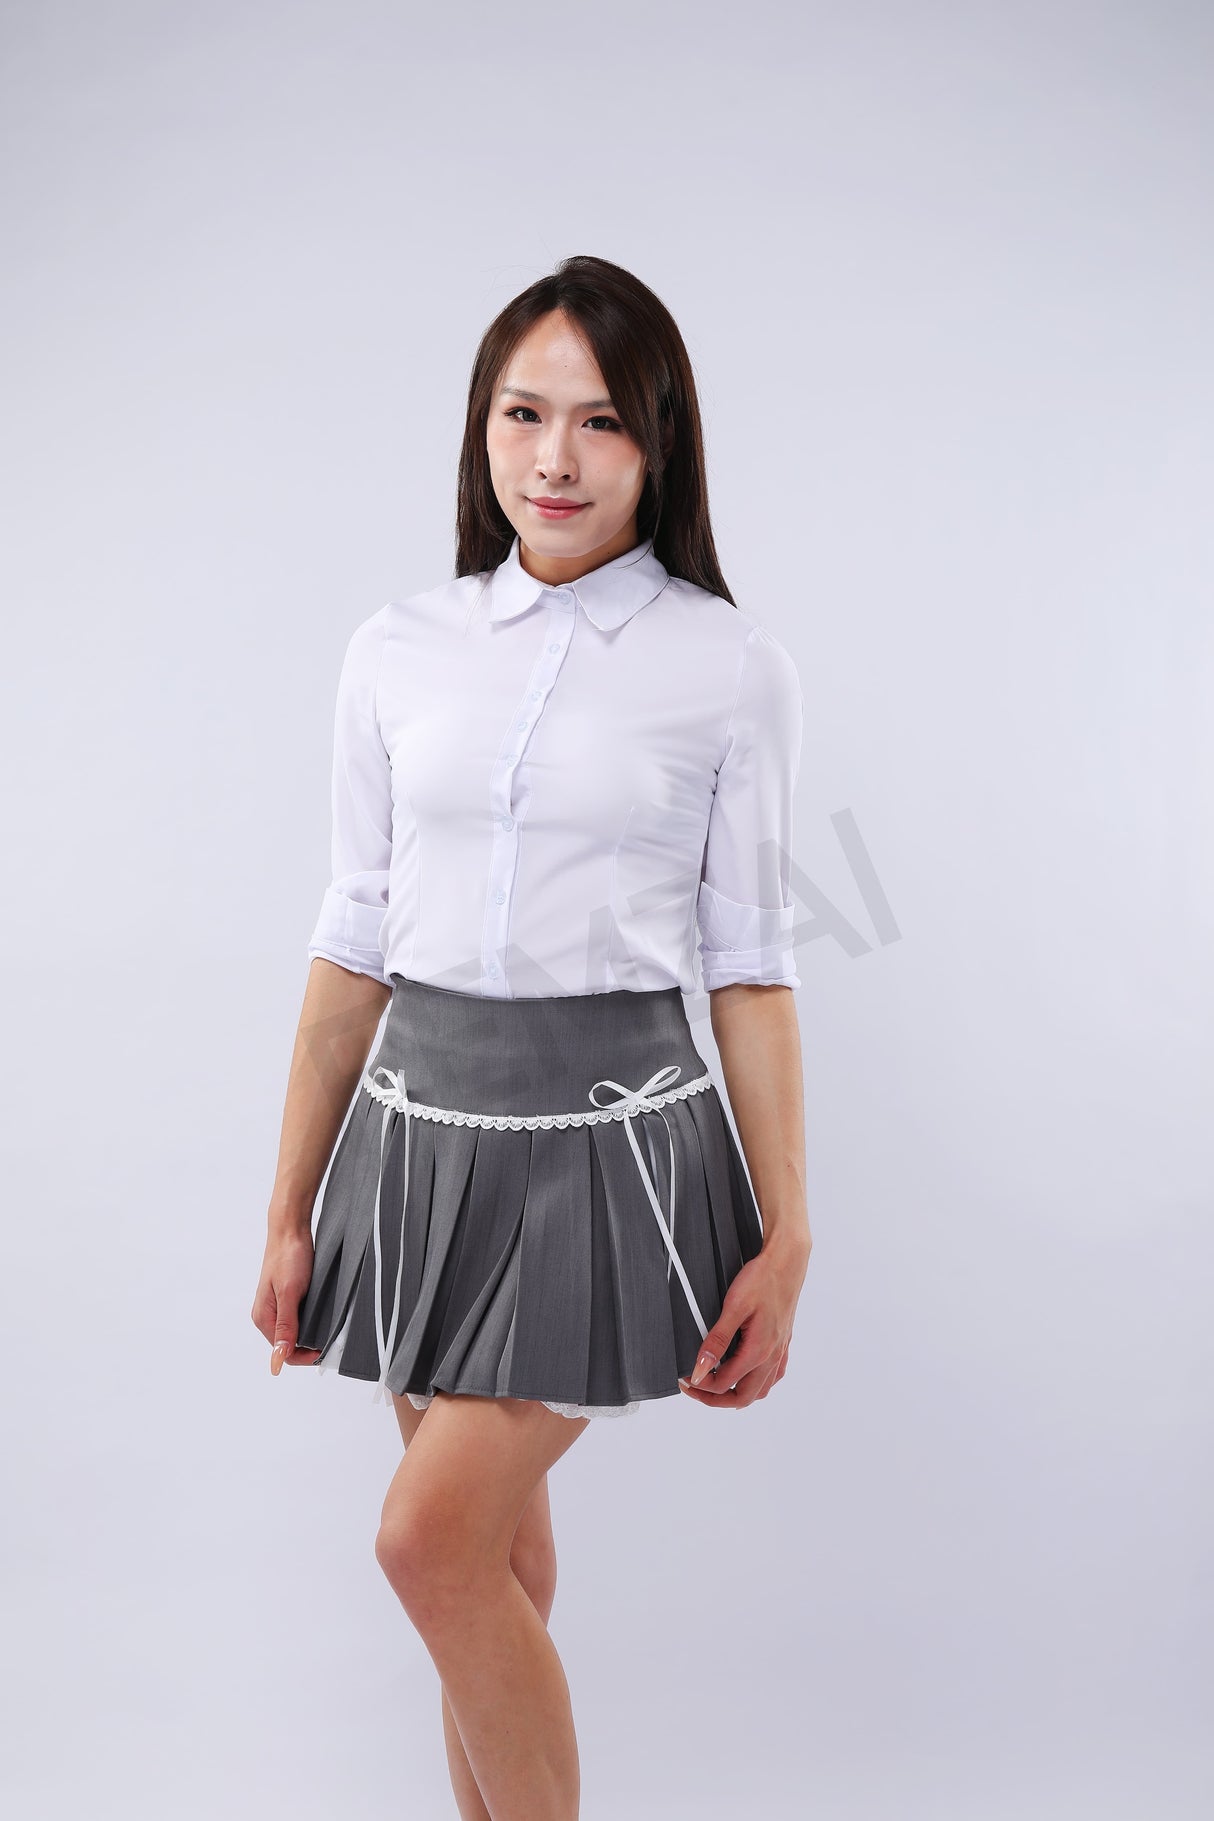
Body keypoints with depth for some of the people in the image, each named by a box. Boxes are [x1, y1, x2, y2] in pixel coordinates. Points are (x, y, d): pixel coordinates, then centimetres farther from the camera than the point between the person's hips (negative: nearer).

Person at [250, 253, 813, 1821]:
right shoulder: (399, 651, 4)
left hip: (612, 1134, -3)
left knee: (434, 1537, -8)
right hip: (424, 1121, 4)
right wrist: (290, 1214, 9)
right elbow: (353, 940, 8)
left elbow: (748, 967, -1)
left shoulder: (731, 669, -4)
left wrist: (785, 1245, -4)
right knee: (497, 1546, 14)